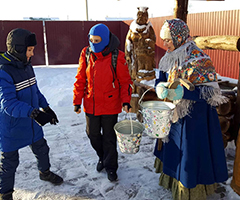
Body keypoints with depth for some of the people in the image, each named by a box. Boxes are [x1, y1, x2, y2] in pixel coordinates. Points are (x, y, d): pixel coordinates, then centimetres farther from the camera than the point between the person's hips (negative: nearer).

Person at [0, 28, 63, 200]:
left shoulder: (27, 66, 2)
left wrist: (46, 108, 7)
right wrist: (34, 113, -42)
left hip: (32, 124, 7)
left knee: (42, 149, 23)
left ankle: (45, 172, 51)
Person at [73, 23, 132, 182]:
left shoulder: (117, 56, -13)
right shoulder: (86, 53, -4)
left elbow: (125, 81, -5)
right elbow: (80, 79, 3)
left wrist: (125, 100, -18)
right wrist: (77, 101, 3)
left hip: (110, 106, -3)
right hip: (91, 104, 4)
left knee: (109, 137, 10)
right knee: (93, 134, 17)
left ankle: (111, 166, 31)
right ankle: (103, 157, 45)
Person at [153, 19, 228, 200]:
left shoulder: (198, 60, -21)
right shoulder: (169, 58, 3)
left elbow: (212, 91, -22)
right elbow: (161, 78, 12)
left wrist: (183, 92, -32)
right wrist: (161, 87, -12)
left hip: (194, 117, -7)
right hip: (173, 113, 8)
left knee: (190, 153, 6)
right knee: (173, 148, 21)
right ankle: (172, 179, 45)